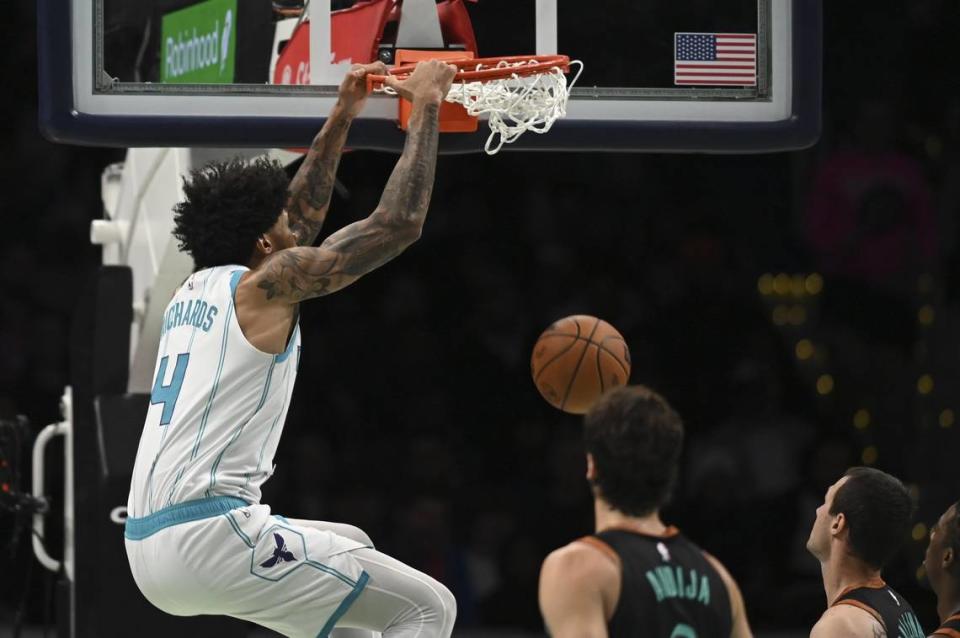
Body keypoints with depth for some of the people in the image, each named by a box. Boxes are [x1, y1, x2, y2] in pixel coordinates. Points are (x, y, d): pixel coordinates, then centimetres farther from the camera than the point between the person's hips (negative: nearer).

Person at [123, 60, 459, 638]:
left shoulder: (194, 291, 21)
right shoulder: (265, 285, -3)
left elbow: (301, 219, 37)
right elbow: (399, 223, -5)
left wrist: (343, 117, 41)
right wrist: (426, 108, 6)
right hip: (211, 533, -9)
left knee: (353, 549, 32)